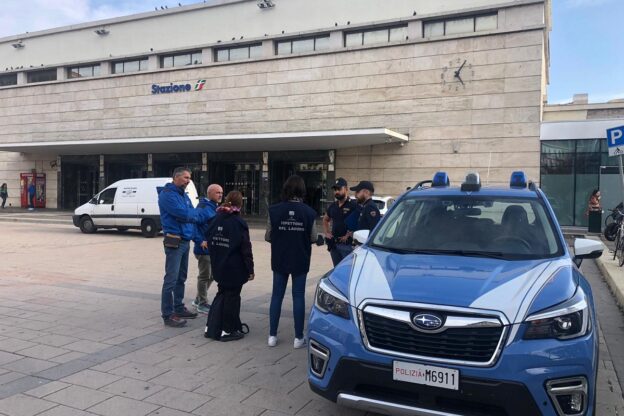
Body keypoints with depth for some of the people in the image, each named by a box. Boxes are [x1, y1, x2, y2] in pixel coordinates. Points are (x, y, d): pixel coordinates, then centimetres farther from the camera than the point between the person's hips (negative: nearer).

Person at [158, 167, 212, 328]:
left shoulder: (184, 195, 16)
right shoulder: (167, 194, -12)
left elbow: (193, 214, 13)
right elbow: (183, 214, -21)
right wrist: (208, 213, -11)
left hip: (185, 241, 9)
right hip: (174, 242, -9)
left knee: (181, 278, 16)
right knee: (171, 279, -6)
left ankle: (179, 308, 27)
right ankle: (168, 315, -1)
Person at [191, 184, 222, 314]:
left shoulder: (215, 207, 14)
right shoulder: (203, 207, -16)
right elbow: (194, 223, -24)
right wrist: (200, 241, -27)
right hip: (205, 248, -9)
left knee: (210, 275, 18)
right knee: (204, 276, 1)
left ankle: (198, 300, 33)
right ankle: (202, 304, 14)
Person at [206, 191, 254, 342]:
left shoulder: (215, 220, 3)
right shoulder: (239, 223, -15)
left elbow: (210, 243, 9)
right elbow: (246, 249, -14)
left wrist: (215, 262, 17)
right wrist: (250, 269, -7)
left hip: (218, 267, 6)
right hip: (234, 269, -6)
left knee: (222, 294, 21)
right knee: (232, 297, 4)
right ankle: (228, 330, 10)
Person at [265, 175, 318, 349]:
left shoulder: (274, 210, -8)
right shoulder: (308, 212, -9)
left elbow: (267, 236, -4)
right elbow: (313, 238, -4)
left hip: (279, 260, 1)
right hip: (300, 261, -1)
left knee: (277, 296, 11)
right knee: (298, 296, 7)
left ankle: (272, 336, 15)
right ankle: (298, 338, 12)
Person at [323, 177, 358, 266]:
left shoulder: (353, 205, -9)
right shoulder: (333, 206, 13)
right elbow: (325, 220, 28)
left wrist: (348, 236, -19)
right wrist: (327, 233, 14)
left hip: (347, 244, -7)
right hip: (334, 244, 7)